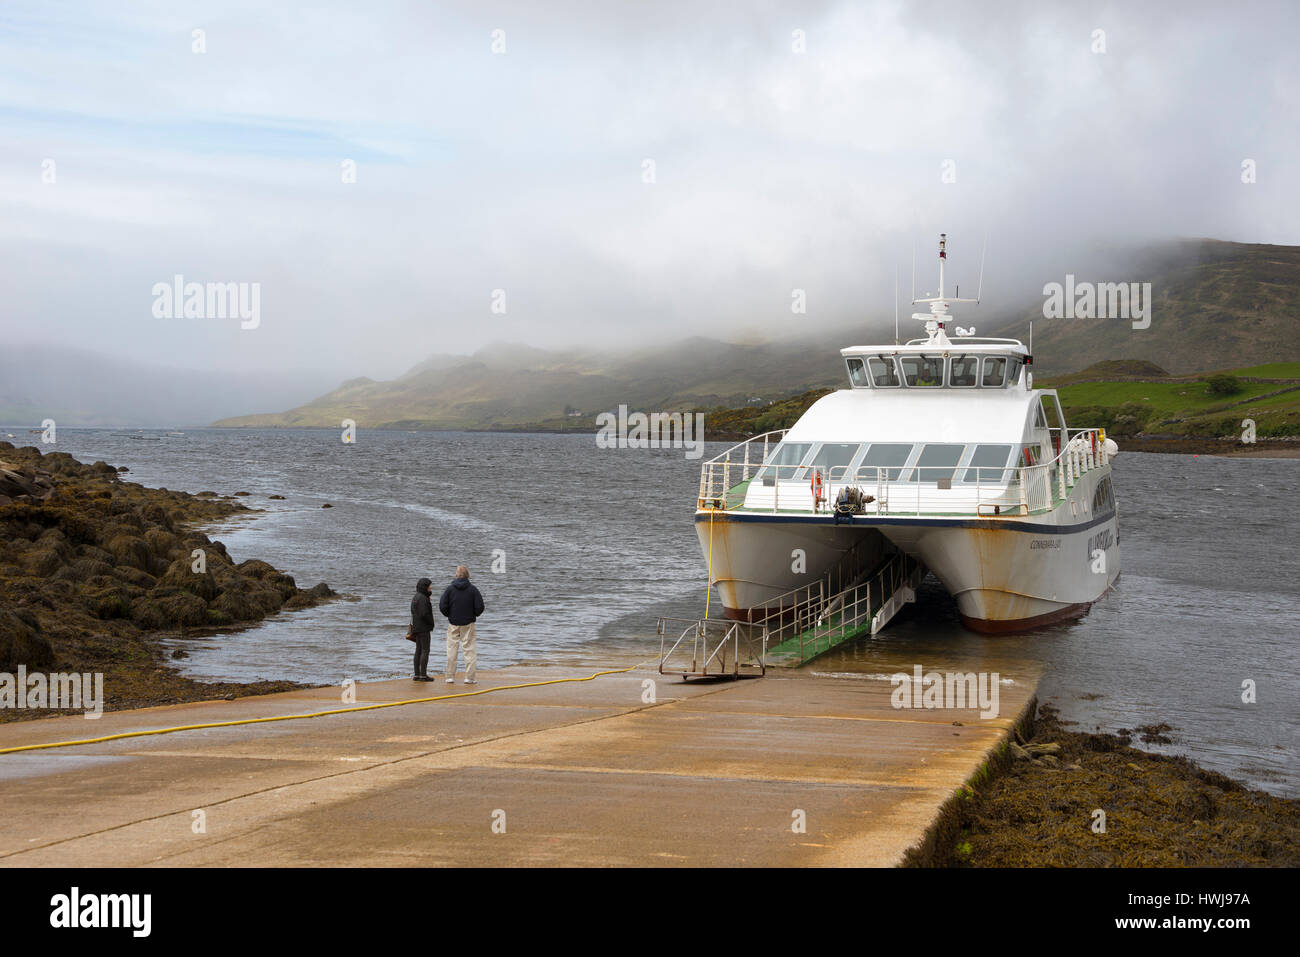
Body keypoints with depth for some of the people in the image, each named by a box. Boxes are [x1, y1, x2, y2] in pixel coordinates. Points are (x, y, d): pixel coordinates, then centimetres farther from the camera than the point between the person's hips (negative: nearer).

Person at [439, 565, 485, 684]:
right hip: (468, 624, -1)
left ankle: (450, 677, 7)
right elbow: (480, 607, -7)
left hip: (453, 623, 1)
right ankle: (470, 677, -1)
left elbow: (442, 606, -7)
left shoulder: (450, 588, -3)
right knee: (470, 650, 3)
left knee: (452, 650, 7)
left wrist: (449, 615, 10)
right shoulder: (472, 589, -5)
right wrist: (474, 615, 12)